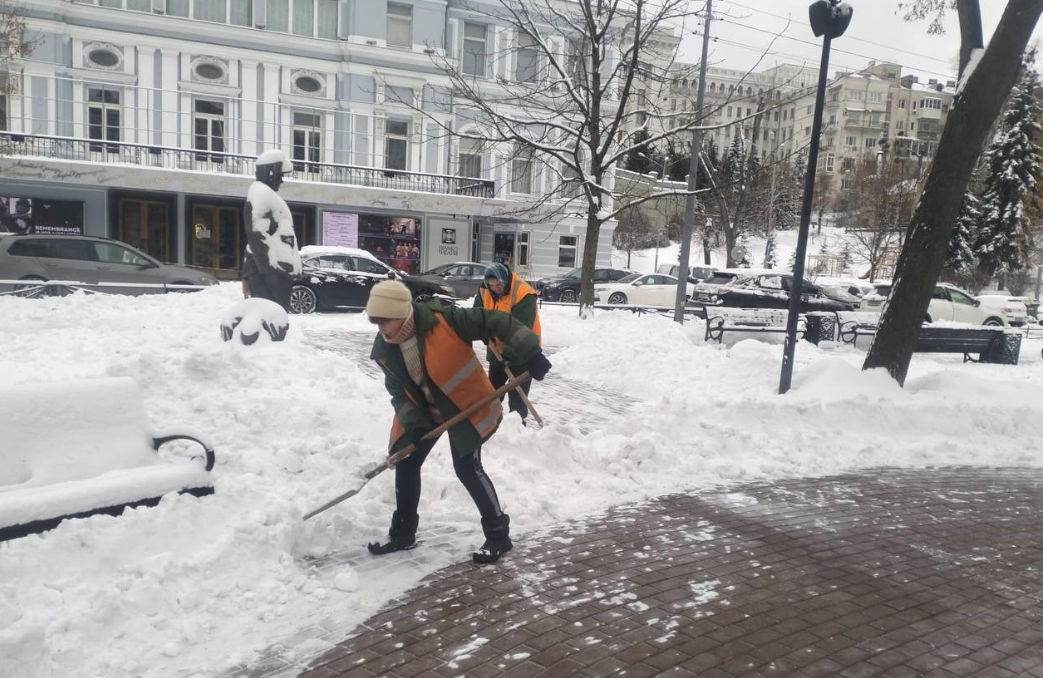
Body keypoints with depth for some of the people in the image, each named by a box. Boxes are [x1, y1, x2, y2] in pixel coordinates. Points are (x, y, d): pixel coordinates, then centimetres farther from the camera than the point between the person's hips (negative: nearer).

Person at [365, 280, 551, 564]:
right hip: (423, 412, 6)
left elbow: (493, 323, -25)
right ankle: (402, 533, 27)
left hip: (466, 406, -6)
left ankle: (498, 535, 7)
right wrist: (413, 420, -18)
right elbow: (398, 391, -1)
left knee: (467, 468, -11)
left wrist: (529, 352, -28)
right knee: (405, 464, 8)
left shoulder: (442, 320, -28)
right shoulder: (384, 350, -9)